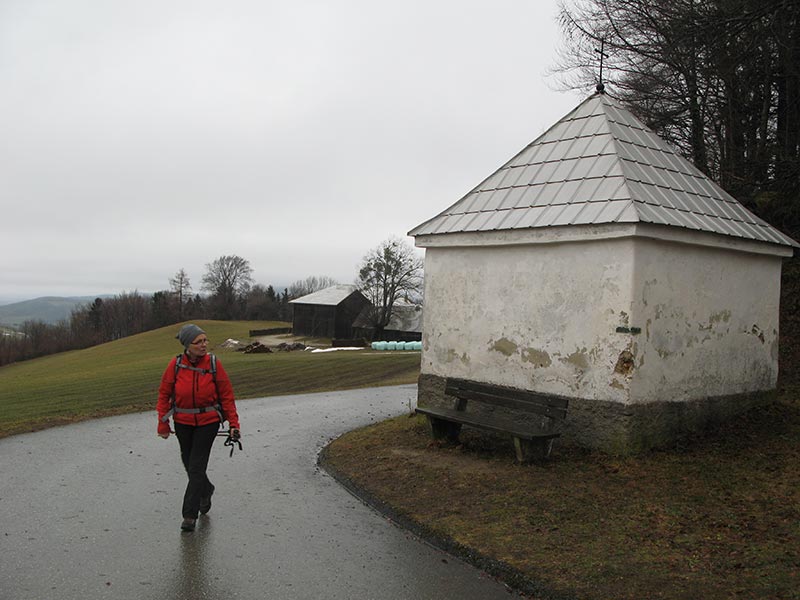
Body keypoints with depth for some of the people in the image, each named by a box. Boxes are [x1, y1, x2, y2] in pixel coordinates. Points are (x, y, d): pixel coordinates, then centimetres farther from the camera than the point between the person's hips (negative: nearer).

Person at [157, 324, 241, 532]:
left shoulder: (214, 364, -11)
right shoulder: (176, 365, -10)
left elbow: (226, 395, -4)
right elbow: (164, 394, 0)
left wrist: (234, 423, -7)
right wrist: (163, 424, 1)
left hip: (208, 422, -2)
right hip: (183, 423, 2)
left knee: (196, 467, -6)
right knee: (189, 465, 17)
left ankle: (190, 515, 2)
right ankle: (206, 490, 47)